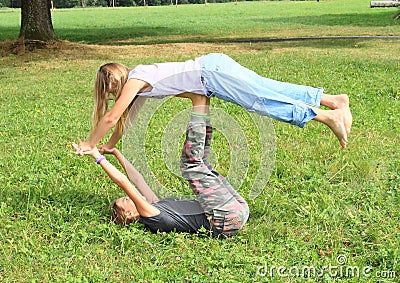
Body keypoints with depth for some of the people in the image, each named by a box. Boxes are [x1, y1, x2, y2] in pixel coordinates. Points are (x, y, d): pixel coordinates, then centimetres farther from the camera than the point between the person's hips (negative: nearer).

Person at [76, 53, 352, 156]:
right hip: (212, 66, 8)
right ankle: (334, 99, 6)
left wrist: (90, 144, 4)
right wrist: (110, 145, 34)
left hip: (212, 72, -8)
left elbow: (111, 118, -7)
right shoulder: (138, 84, 20)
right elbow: (125, 118, 31)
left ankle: (328, 115, -14)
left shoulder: (135, 79, -6)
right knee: (276, 93, 5)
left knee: (264, 102, -12)